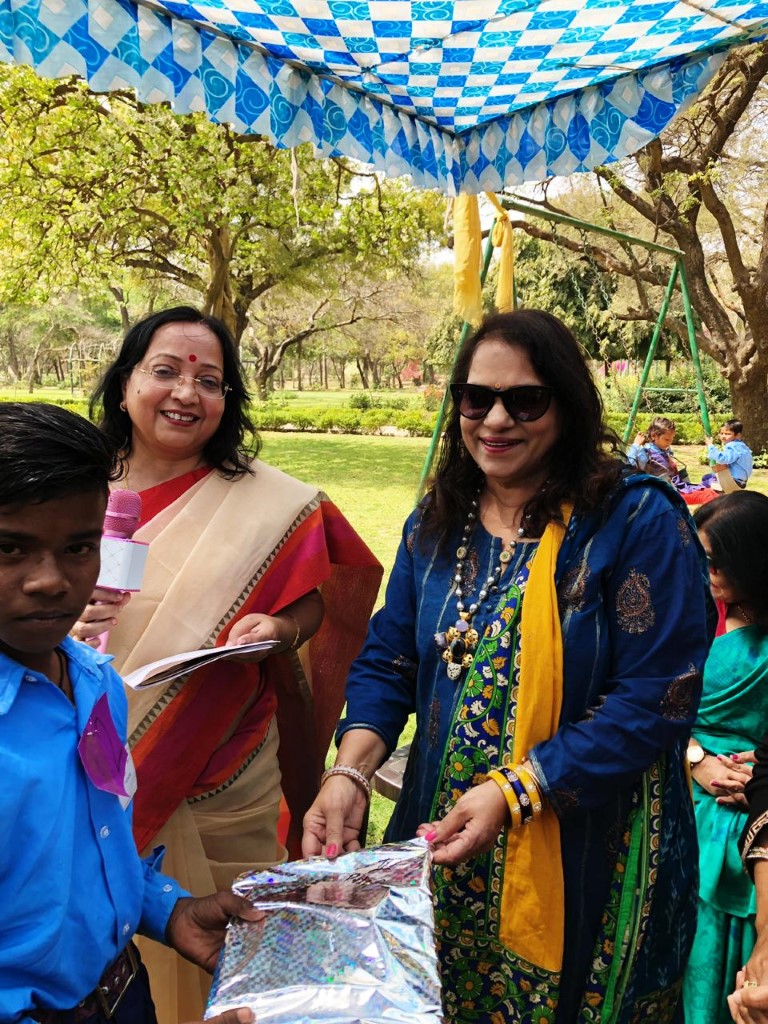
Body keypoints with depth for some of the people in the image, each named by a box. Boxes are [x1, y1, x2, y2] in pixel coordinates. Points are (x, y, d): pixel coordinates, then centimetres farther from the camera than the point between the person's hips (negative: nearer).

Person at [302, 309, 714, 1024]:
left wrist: (513, 792, -24)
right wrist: (349, 772, -13)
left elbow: (654, 697, -18)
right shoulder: (435, 526, 3)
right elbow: (386, 663, 4)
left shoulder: (638, 521, -14)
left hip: (585, 865, -4)